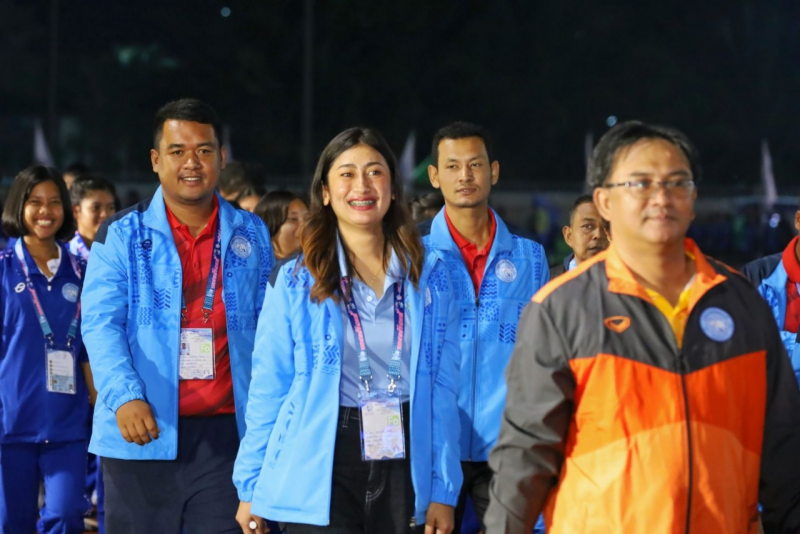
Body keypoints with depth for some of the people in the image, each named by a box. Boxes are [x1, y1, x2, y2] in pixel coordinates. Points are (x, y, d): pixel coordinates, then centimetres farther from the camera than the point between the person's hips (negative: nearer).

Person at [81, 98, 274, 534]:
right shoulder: (120, 236, 3)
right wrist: (125, 397, -23)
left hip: (227, 432, 1)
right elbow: (101, 324, -6)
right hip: (142, 433, -1)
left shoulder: (251, 236, 10)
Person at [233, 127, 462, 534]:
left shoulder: (430, 281, 7)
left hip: (403, 467, 2)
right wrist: (250, 487, 1)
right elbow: (267, 391, 3)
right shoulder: (296, 282, 1)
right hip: (320, 472, -2)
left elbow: (444, 392, 6)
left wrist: (443, 492, 2)